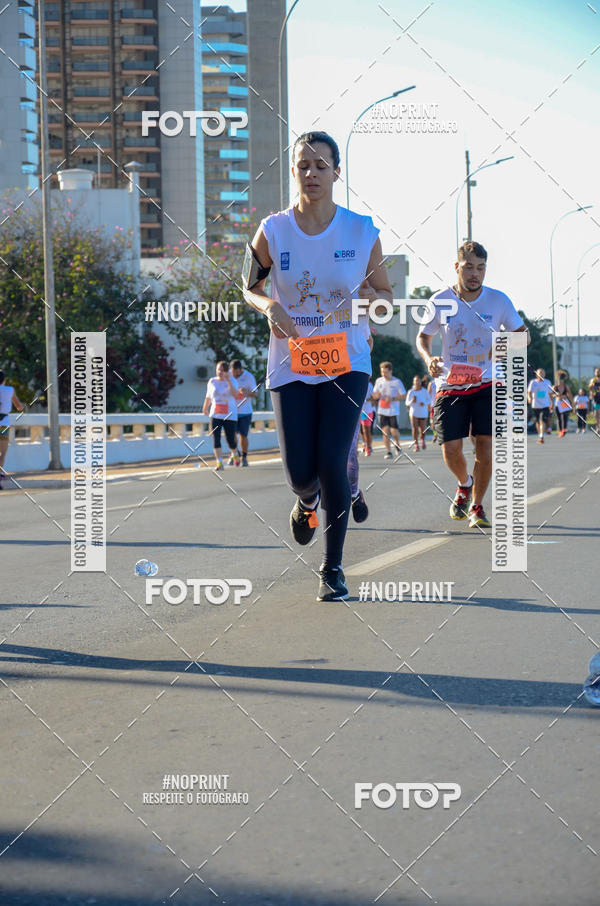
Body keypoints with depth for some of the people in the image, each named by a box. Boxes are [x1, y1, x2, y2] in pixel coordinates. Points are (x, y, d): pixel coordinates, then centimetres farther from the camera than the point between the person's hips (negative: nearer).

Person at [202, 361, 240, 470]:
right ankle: (219, 463, -9)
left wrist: (228, 381, -29)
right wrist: (205, 408, 30)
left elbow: (235, 394, -22)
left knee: (231, 440, 1)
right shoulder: (212, 382, 6)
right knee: (216, 438, -11)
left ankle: (235, 454, 35)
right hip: (215, 415, 2)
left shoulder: (232, 381, -3)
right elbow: (208, 397, 20)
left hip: (230, 415, -2)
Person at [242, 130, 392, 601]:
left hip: (347, 364, -1)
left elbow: (385, 293, 8)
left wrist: (364, 300, -15)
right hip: (291, 365, 1)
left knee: (332, 462, -11)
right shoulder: (273, 231, -3)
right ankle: (307, 501, 36)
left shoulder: (362, 231, -3)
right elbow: (250, 287, 11)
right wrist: (269, 306, -11)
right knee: (300, 471, -4)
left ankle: (333, 569, 6)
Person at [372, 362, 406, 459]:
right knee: (385, 431, -4)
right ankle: (388, 451, 2)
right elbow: (374, 395, 15)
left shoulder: (397, 382, -3)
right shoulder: (379, 381, 8)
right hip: (382, 410, 3)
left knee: (394, 431, -8)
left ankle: (397, 444, 24)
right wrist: (377, 395, -9)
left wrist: (392, 398, -17)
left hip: (393, 411, -3)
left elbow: (403, 395, -3)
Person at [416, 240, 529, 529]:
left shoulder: (499, 301, -3)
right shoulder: (439, 302, -4)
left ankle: (476, 507, 11)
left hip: (486, 386, 0)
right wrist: (429, 359, -11)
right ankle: (465, 484, 28)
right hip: (450, 386, 0)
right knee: (451, 449, -7)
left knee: (485, 445, -9)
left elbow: (523, 333, 8)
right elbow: (423, 336, 10)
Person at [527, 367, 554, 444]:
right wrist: (529, 398, -36)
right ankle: (539, 435, 31)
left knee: (543, 421, -16)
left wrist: (552, 402, 24)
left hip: (545, 405, 0)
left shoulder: (547, 382, 4)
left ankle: (541, 437, -20)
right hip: (536, 405, 0)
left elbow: (550, 393, 17)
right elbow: (529, 391, -15)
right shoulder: (533, 382, -4)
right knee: (537, 421, 12)